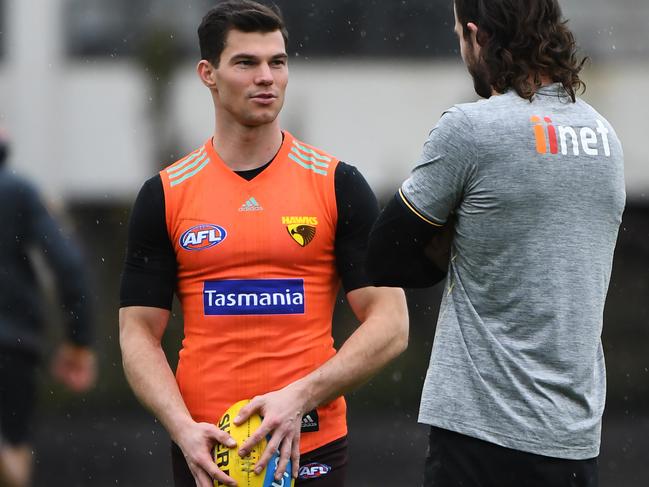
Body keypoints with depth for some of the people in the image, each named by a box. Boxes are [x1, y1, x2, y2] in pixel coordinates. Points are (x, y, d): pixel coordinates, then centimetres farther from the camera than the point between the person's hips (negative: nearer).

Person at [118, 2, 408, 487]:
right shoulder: (165, 195, 4)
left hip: (312, 447, -1)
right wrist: (183, 428, -13)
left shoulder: (338, 185, 1)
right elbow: (139, 333, 3)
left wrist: (301, 396, -16)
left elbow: (390, 323, -3)